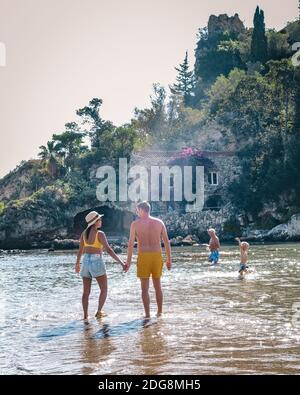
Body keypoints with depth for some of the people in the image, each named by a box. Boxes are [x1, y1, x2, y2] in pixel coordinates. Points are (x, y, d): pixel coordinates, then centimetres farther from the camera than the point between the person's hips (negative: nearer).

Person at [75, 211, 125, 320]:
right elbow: (109, 250, -20)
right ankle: (99, 311, -4)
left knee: (86, 291, 10)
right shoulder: (100, 234, -13)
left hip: (86, 262, 6)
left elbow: (80, 250, 14)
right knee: (104, 290, 8)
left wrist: (77, 264, 28)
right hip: (97, 262, -6)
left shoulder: (84, 233, 6)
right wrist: (121, 263, -20)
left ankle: (85, 315, 6)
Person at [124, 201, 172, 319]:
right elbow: (166, 242, 5)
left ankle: (147, 314, 4)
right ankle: (159, 312, 21)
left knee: (145, 287, 5)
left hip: (143, 256, -3)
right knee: (157, 285, 16)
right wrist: (169, 259, 12)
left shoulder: (135, 224, -2)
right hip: (157, 255, 3)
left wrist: (128, 261, -1)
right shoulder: (159, 222, 5)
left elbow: (131, 243, -5)